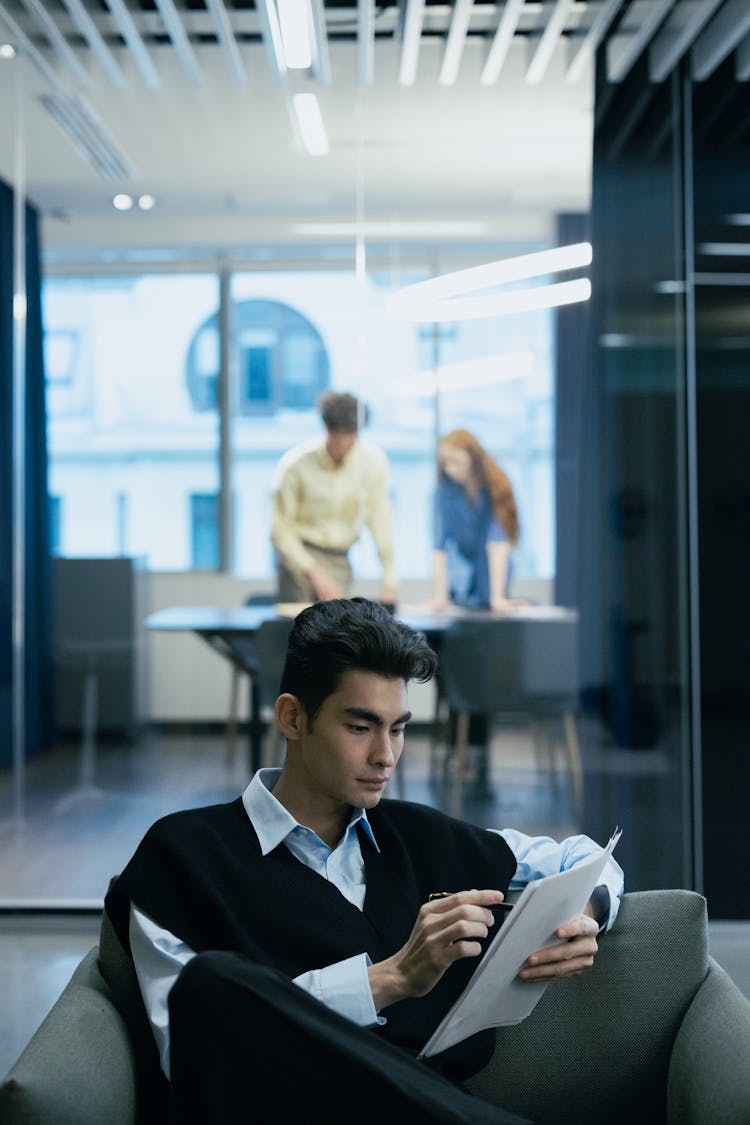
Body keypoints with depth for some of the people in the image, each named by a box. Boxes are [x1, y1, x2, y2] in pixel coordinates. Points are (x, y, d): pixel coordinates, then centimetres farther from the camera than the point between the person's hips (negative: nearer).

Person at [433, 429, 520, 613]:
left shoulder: (495, 486, -22)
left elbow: (499, 542, -29)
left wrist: (498, 597, -35)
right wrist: (439, 596, -28)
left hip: (494, 569, -1)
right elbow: (439, 546, -22)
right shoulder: (446, 490, -18)